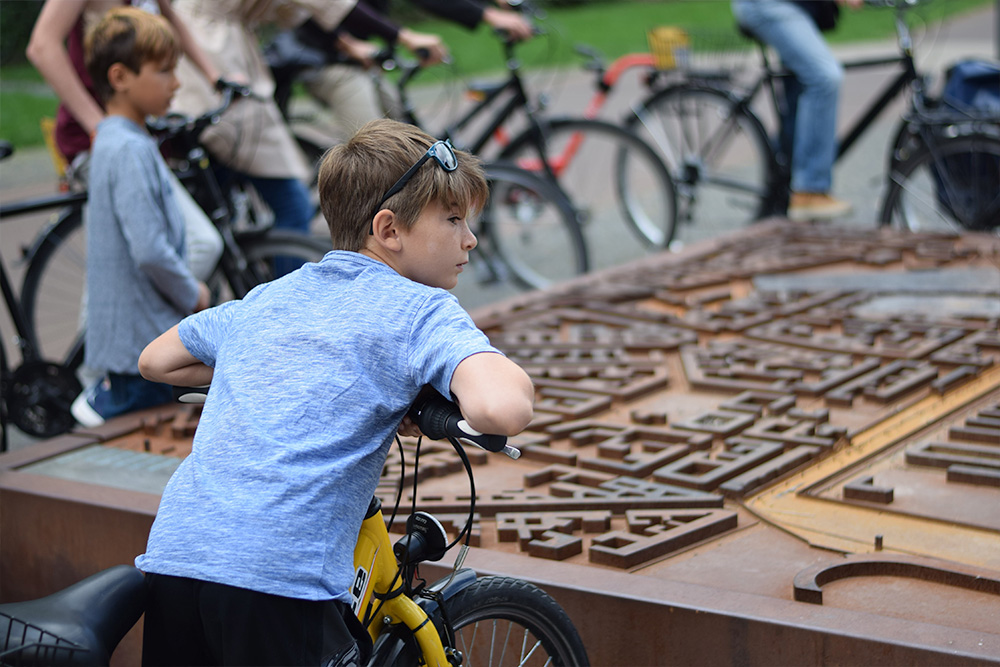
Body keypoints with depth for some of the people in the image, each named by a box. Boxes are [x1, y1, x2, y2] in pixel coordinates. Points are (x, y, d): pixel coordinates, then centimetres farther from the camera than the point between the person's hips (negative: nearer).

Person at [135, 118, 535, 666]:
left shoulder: (266, 298, 21)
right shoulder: (421, 310, 1)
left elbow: (155, 361, 36)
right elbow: (501, 410, -17)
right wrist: (509, 375, 5)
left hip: (170, 554, 7)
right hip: (280, 578, -7)